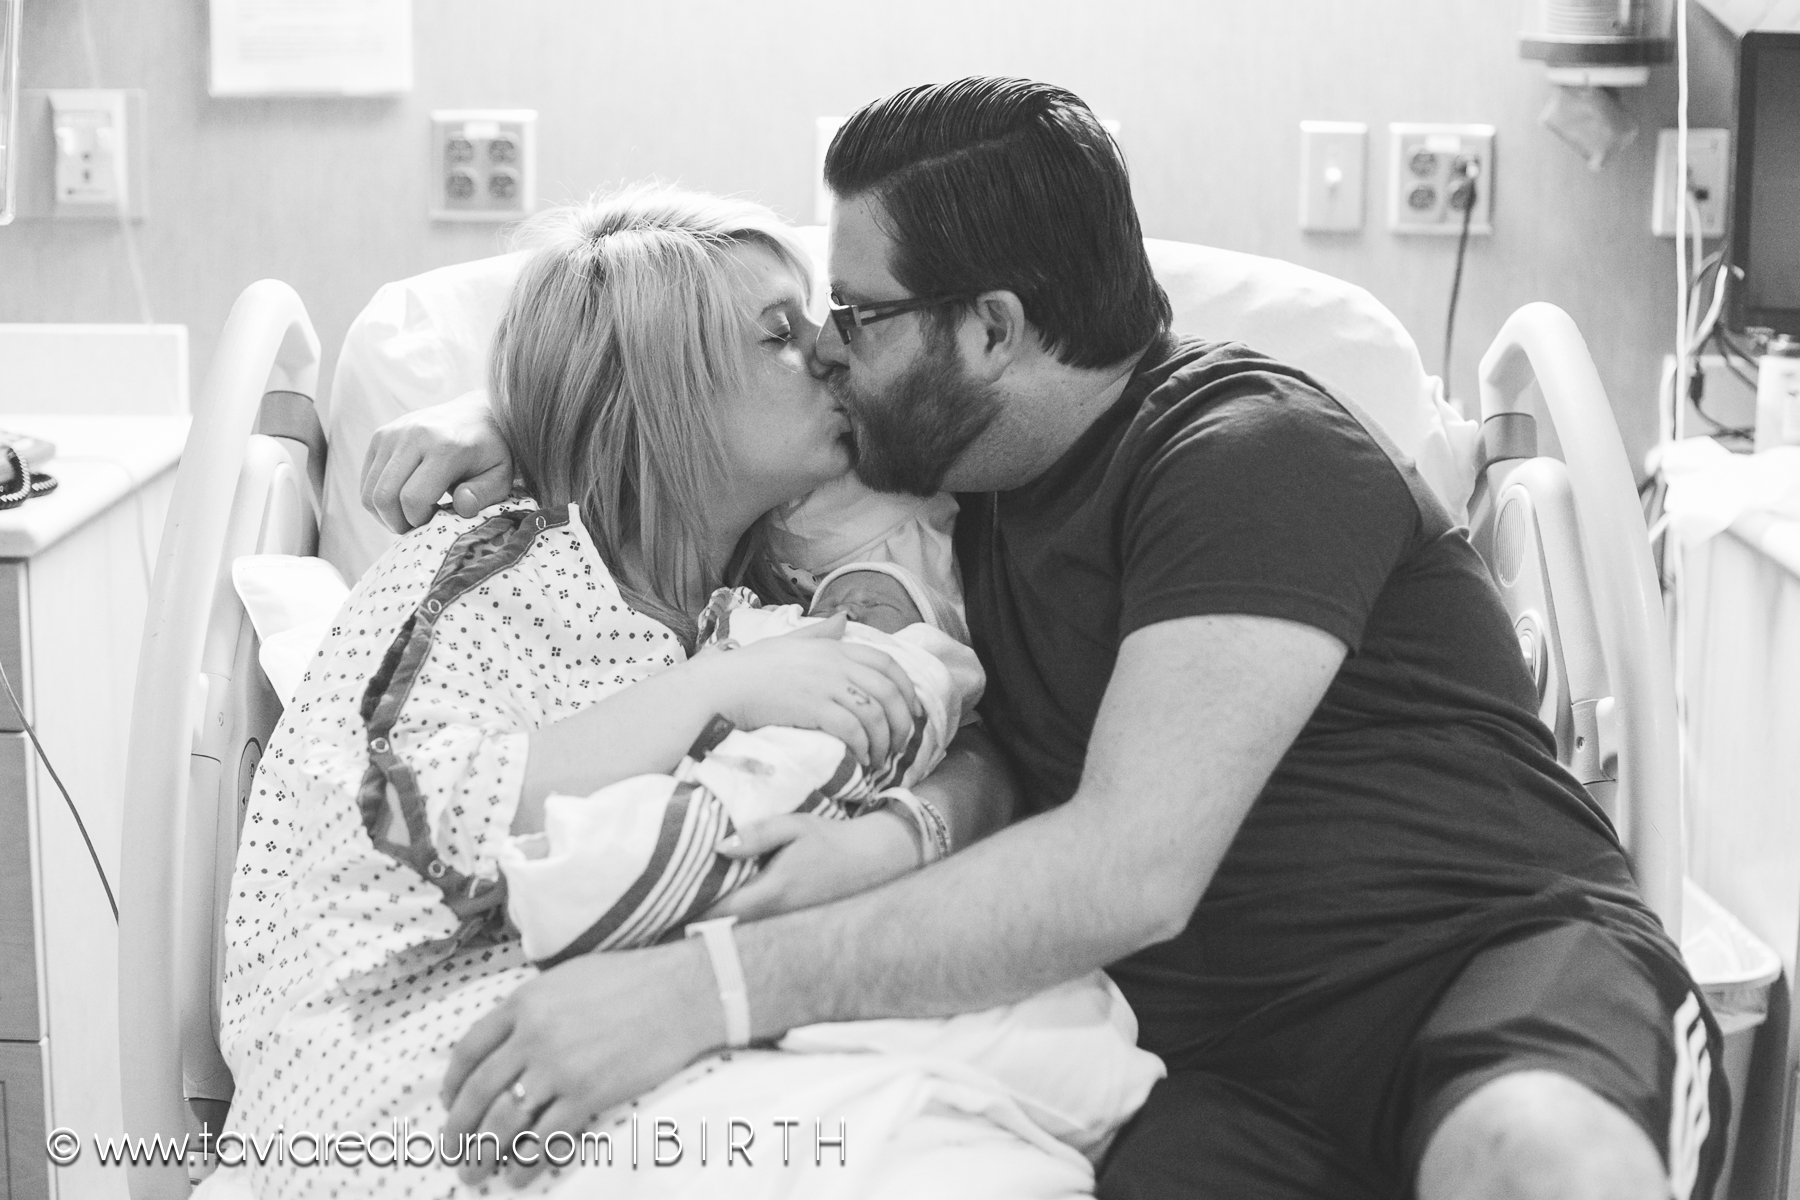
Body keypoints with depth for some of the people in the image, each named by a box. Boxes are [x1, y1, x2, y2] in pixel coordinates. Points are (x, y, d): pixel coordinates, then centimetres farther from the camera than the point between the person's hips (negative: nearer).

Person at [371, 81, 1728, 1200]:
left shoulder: (1256, 455, -13)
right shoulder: (957, 465, 11)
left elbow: (1131, 868, -26)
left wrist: (704, 989, -29)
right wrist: (513, 428, 9)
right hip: (1226, 1067, 6)